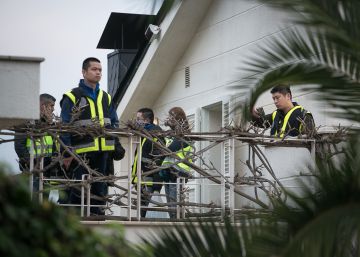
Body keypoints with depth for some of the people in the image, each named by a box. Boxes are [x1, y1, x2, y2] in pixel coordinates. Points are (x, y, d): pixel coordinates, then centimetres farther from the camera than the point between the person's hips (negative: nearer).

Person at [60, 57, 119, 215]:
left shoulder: (106, 98, 18)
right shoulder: (72, 97, -1)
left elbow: (115, 124, 18)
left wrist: (116, 147, 4)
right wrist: (67, 153, -11)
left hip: (103, 152, 6)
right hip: (81, 153, -6)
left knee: (100, 190, 9)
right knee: (79, 191, -6)